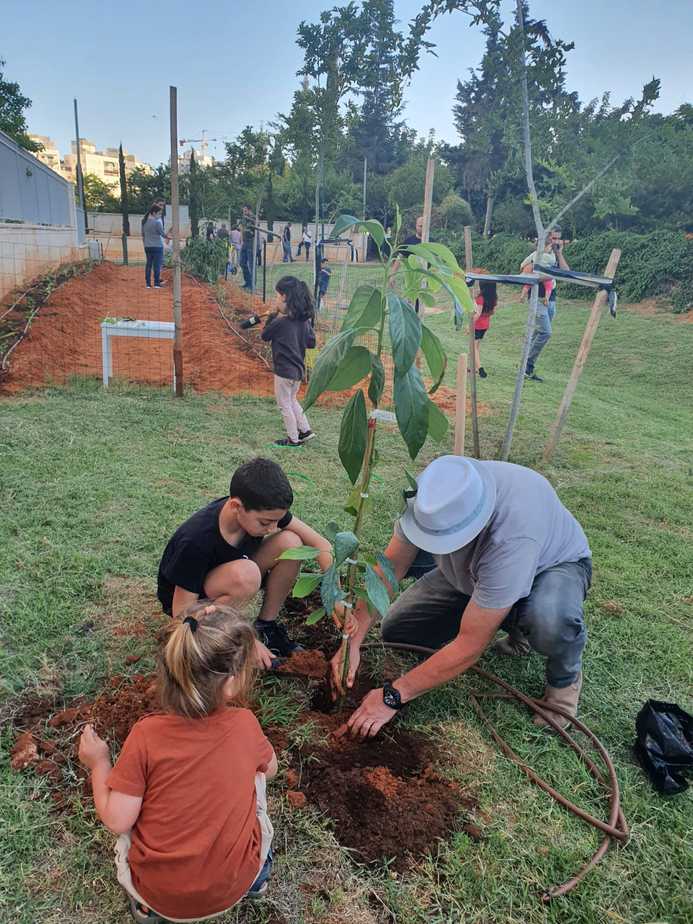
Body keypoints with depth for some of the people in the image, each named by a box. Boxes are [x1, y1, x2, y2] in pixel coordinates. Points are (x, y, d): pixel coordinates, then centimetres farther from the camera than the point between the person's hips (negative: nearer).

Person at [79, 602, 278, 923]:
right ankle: (257, 873, 31)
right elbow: (270, 768, 4)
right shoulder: (246, 725, -16)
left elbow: (117, 821, -15)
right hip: (233, 886, 1)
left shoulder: (146, 736, -22)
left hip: (159, 895, 0)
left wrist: (98, 763, 0)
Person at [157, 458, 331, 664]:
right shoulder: (196, 541, -36)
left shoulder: (264, 510, -21)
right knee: (245, 573, -38)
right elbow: (183, 613, -27)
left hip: (229, 579, 6)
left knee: (290, 542, -19)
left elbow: (319, 543, -14)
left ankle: (265, 627, -2)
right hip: (185, 598, -6)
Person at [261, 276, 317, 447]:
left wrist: (274, 316, 2)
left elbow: (264, 336, -5)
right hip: (299, 369, 7)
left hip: (284, 370, -7)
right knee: (292, 400, 26)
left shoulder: (280, 322, -21)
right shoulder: (305, 320, -1)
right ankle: (305, 430, 25)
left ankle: (293, 439, 16)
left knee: (285, 404, 9)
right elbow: (311, 343, 7)